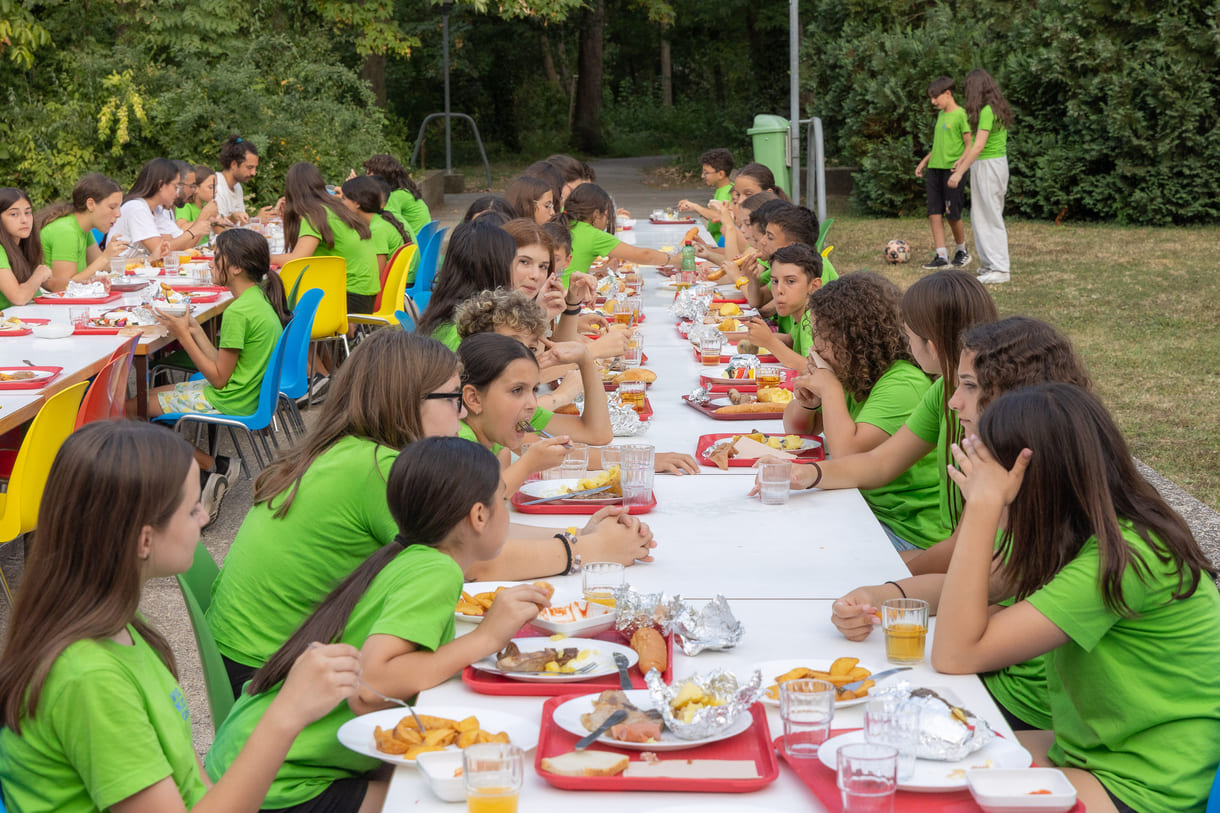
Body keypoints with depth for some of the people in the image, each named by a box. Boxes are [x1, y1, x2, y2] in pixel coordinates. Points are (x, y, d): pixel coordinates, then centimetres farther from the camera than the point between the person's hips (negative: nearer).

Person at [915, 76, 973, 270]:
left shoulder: (961, 114, -8)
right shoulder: (941, 115, 16)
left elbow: (969, 144, -10)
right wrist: (924, 161, 23)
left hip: (952, 170, -7)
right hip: (934, 169, 7)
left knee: (952, 215, -2)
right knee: (934, 214, 0)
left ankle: (961, 251, 19)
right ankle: (941, 256, 1)